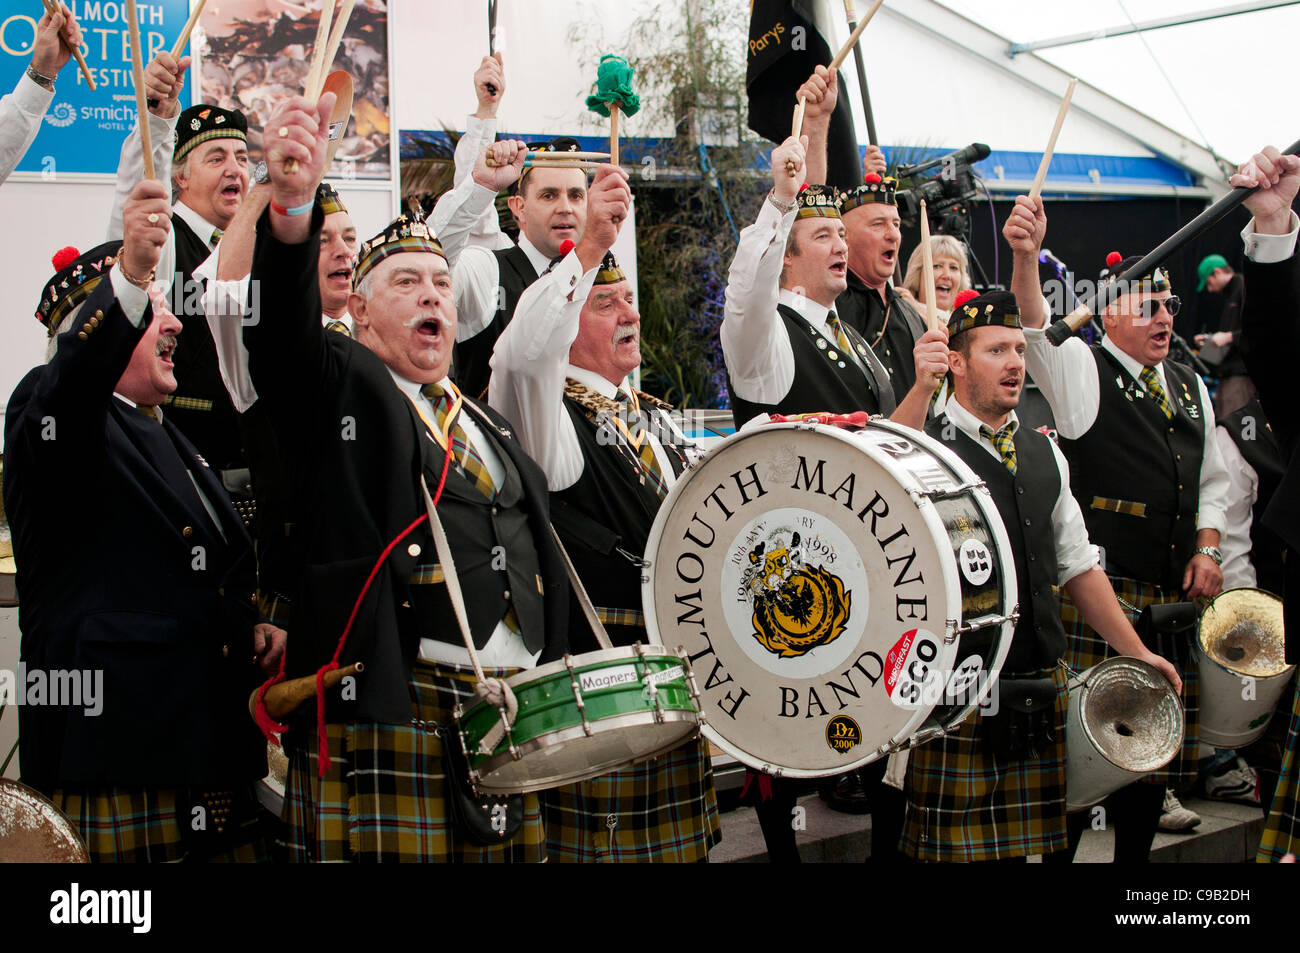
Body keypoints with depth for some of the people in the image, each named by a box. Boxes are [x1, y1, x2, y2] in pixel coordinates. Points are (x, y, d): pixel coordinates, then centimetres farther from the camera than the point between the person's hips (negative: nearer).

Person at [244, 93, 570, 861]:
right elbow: (284, 324, -17)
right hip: (390, 713, -6)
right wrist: (293, 202, -35)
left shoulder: (490, 425, 23)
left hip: (513, 716, 6)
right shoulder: (339, 385, 6)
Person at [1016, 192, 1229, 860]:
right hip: (1099, 588, -6)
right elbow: (1037, 331, -21)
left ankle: (1134, 851, 23)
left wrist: (1207, 549, 8)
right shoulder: (1083, 368, -1)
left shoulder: (1190, 387, 18)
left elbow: (1212, 478, 24)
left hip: (1174, 592, 6)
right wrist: (1026, 259, -39)